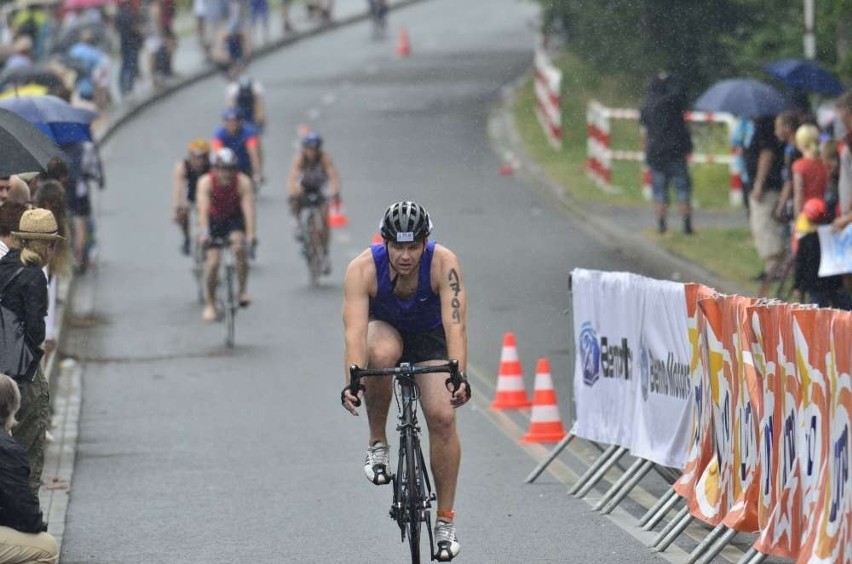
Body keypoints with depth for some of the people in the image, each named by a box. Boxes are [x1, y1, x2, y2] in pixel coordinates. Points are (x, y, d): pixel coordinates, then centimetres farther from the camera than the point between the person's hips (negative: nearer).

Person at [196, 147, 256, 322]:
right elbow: (203, 209, -34)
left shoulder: (243, 182, -24)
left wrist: (251, 233, -46)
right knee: (213, 261, -11)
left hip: (235, 218, 0)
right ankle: (210, 304, 4)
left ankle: (243, 291, -18)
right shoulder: (206, 182, -25)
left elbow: (248, 207, -33)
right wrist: (204, 233, -47)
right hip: (214, 220, 0)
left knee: (240, 247, -29)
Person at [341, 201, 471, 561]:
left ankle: (445, 521, -5)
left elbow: (455, 325, -40)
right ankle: (377, 444, -14)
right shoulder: (363, 268, -32)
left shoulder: (444, 264, -32)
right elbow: (355, 331, -40)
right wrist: (352, 383, -55)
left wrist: (459, 377, -55)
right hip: (384, 328, 0)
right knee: (382, 353, -37)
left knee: (442, 416, -17)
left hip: (429, 336, 0)